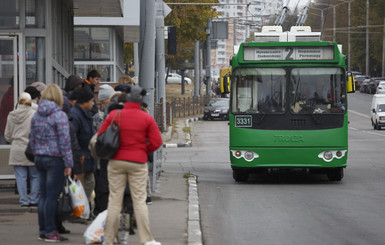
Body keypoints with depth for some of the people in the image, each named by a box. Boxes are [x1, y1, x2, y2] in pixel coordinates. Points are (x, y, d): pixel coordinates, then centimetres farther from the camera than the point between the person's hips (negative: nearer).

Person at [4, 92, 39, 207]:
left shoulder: (11, 115, 3)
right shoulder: (34, 115, -10)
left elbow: (7, 135, 11)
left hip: (16, 150, 3)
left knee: (21, 177, 6)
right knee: (35, 176, 8)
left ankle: (24, 200, 6)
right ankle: (34, 199, 8)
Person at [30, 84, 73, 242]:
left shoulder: (36, 115, 9)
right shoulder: (59, 115, -11)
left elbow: (32, 139, 14)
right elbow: (64, 140, -14)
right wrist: (68, 163, -11)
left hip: (40, 159, 7)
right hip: (55, 159, -7)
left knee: (43, 196, 12)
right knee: (52, 196, -4)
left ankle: (42, 230, 16)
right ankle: (49, 232, -2)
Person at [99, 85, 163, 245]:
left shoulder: (114, 115, -2)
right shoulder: (147, 118, -3)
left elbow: (100, 136, 2)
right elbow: (156, 141, -5)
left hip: (116, 161, 1)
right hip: (138, 163, -1)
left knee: (114, 200, 4)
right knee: (139, 200, 4)